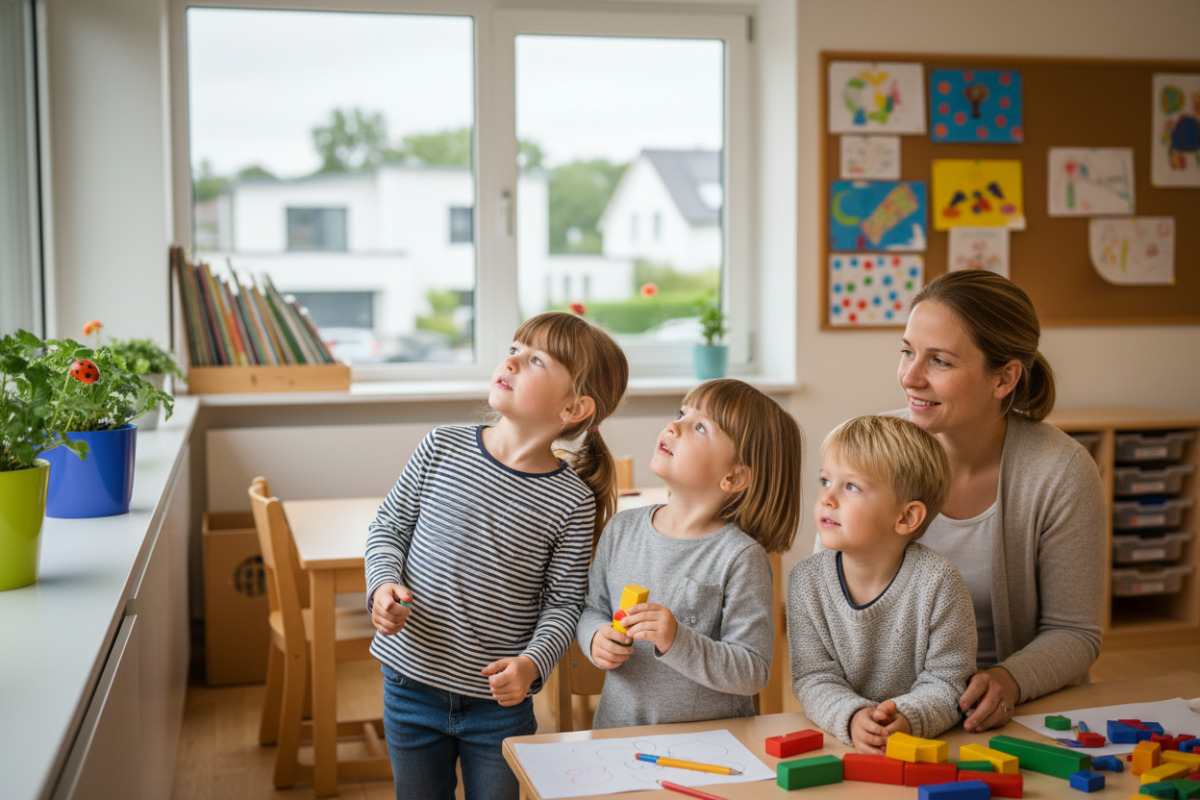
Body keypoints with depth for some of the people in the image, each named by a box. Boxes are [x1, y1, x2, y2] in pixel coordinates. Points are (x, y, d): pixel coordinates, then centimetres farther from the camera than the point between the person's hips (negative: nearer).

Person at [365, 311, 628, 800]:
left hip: (499, 701, -2)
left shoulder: (572, 502, -12)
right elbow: (389, 527, 5)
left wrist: (532, 663, -20)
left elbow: (563, 603, -5)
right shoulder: (442, 448, -6)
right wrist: (384, 585, -13)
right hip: (411, 685, 2)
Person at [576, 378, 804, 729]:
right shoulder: (622, 529, 5)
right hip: (618, 725, 3)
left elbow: (753, 673, -11)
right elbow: (593, 607, 17)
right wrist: (595, 639, -3)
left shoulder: (742, 558, -10)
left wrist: (678, 642, -22)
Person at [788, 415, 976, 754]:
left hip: (924, 745, -2)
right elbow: (814, 678, -5)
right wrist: (851, 717, -25)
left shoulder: (937, 582, -10)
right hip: (838, 740, 2)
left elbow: (947, 682, -8)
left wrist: (907, 717, -27)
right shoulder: (806, 580, -3)